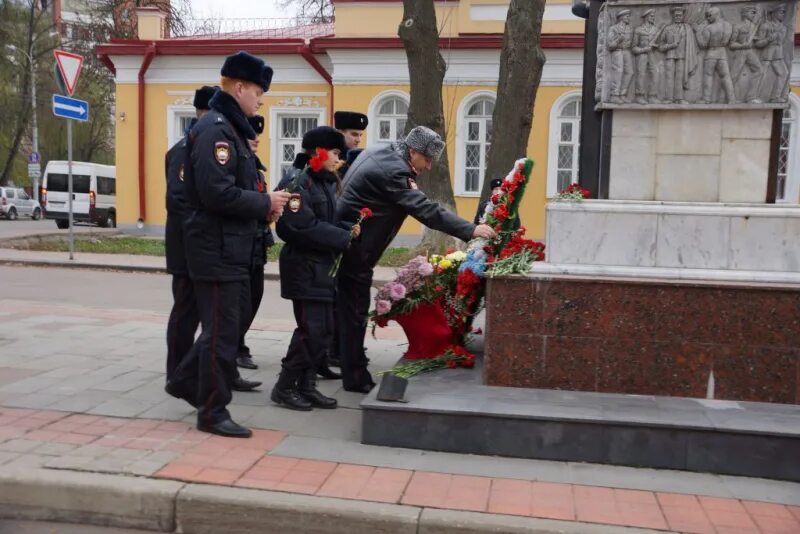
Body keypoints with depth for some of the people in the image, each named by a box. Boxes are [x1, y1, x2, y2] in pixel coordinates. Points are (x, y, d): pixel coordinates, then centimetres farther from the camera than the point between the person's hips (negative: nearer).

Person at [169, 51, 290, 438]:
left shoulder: (230, 129, 17)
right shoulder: (215, 129, -15)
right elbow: (217, 193, -25)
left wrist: (264, 203, 5)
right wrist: (265, 203, -14)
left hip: (230, 247, 10)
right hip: (217, 247, -10)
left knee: (221, 325, 20)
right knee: (222, 331, -1)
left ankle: (186, 381, 36)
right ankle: (213, 412, 11)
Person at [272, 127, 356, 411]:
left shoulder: (326, 184, 14)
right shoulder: (300, 184, -14)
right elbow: (304, 227, -23)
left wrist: (347, 228, -2)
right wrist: (344, 238, -17)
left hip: (323, 266, 9)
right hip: (305, 267, -9)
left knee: (325, 329, 10)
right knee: (311, 329, -7)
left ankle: (306, 385, 19)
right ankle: (284, 387, 6)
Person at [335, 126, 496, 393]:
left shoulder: (378, 153, 8)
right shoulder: (393, 171, -22)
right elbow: (426, 210, -26)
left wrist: (410, 186, 2)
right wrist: (471, 230, -25)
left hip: (347, 242, 10)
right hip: (353, 249, -10)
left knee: (348, 308, 17)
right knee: (354, 312, -2)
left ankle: (350, 364, 29)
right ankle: (355, 377, 8)